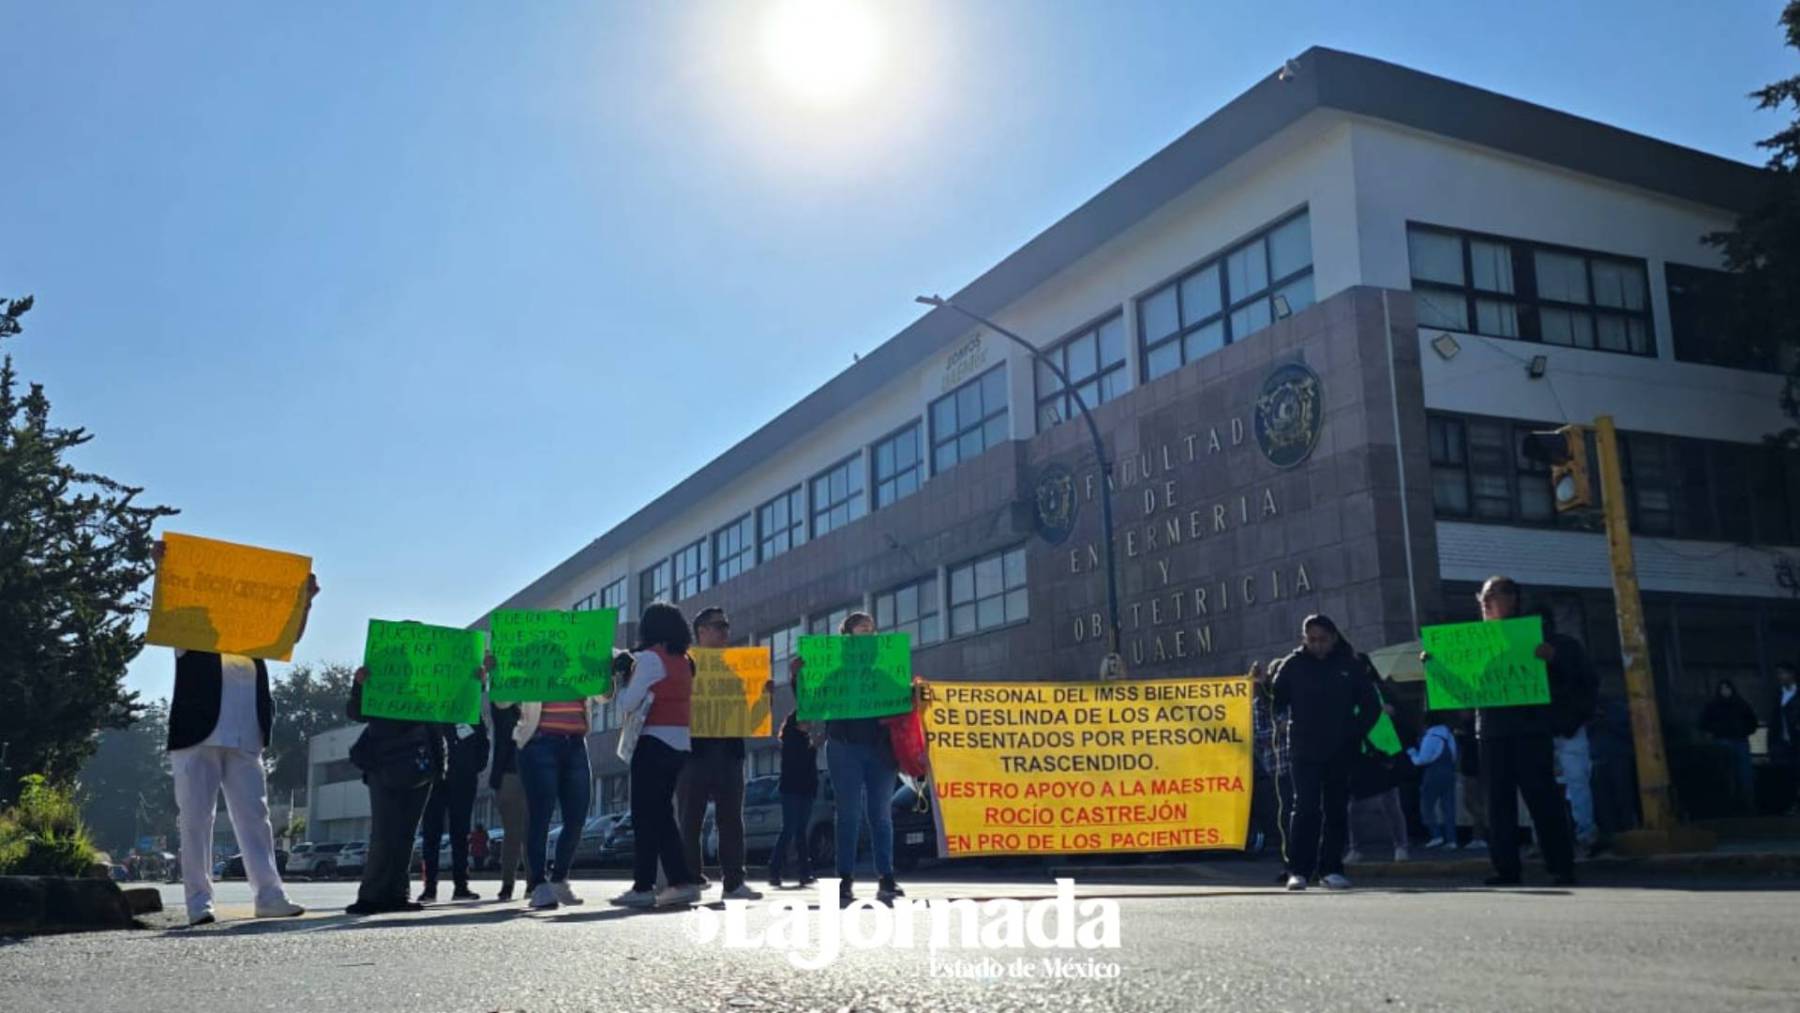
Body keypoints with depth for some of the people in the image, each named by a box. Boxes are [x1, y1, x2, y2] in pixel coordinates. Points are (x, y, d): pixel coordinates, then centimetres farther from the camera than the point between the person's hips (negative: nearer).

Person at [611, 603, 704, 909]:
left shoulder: (650, 658, -9)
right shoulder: (683, 661, 13)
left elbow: (628, 704, -11)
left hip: (654, 741, -8)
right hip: (680, 742, 8)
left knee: (645, 815, -3)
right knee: (662, 813, 13)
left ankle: (643, 886, -3)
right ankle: (682, 881, 7)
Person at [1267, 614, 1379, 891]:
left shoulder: (1350, 666, 6)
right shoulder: (1292, 666, 3)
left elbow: (1371, 705, 9)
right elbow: (1276, 702, 3)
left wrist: (1355, 733, 1)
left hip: (1341, 752, 2)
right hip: (1305, 751, -2)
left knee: (1337, 811, 6)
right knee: (1305, 809, -7)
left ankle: (1331, 869, 13)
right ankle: (1298, 870, -4)